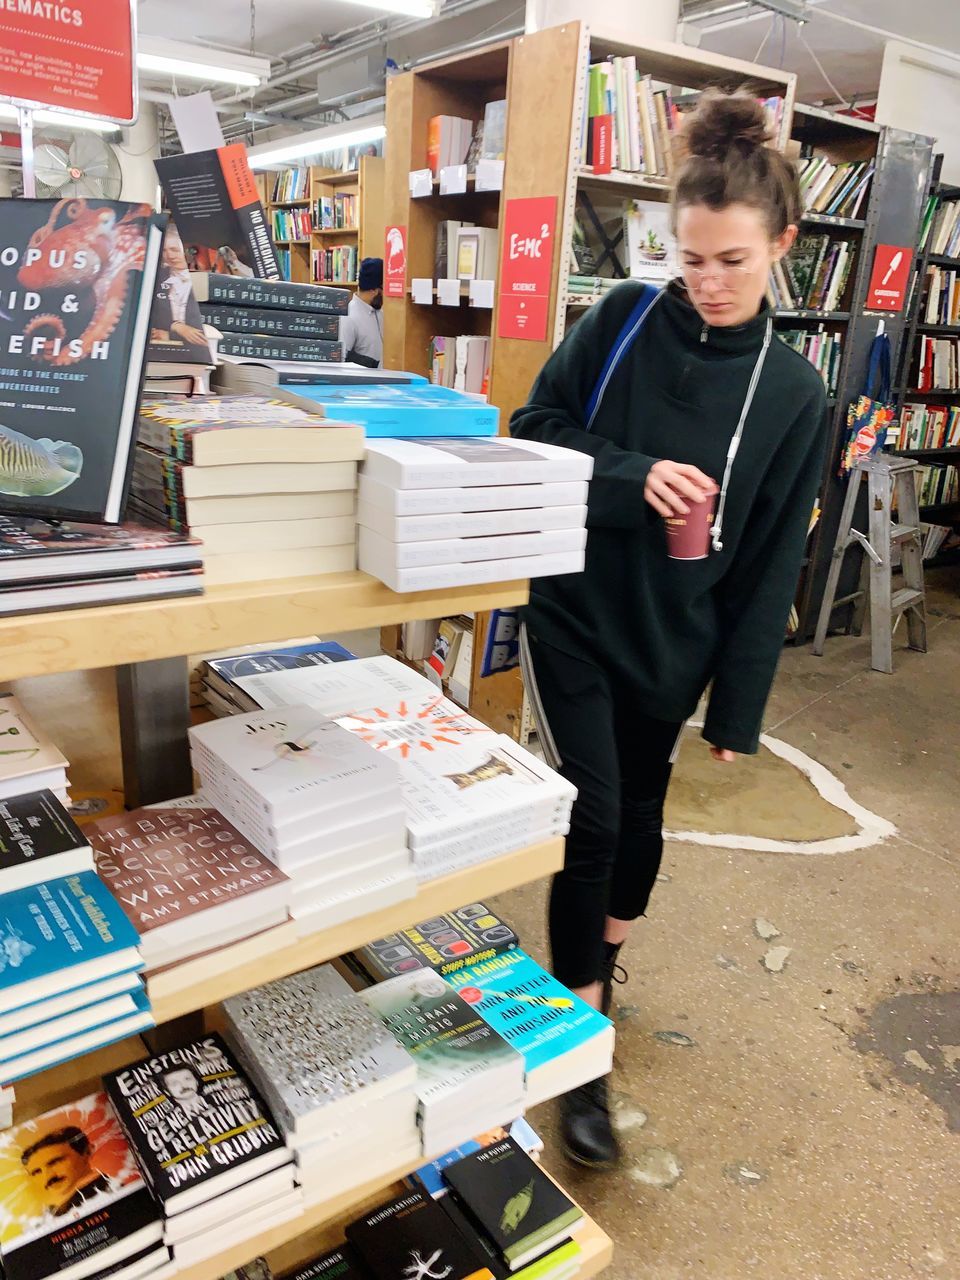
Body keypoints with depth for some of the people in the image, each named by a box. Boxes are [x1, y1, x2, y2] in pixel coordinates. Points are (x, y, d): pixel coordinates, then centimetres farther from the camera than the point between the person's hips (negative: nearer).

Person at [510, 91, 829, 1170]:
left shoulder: (793, 393, -5)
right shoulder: (624, 320, -6)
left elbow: (769, 564, -3)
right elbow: (534, 431, -5)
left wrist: (738, 706, -2)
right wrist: (635, 477, -22)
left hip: (675, 638, 2)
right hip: (575, 615, -1)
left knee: (639, 813, 16)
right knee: (592, 817, -5)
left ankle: (601, 966, 46)